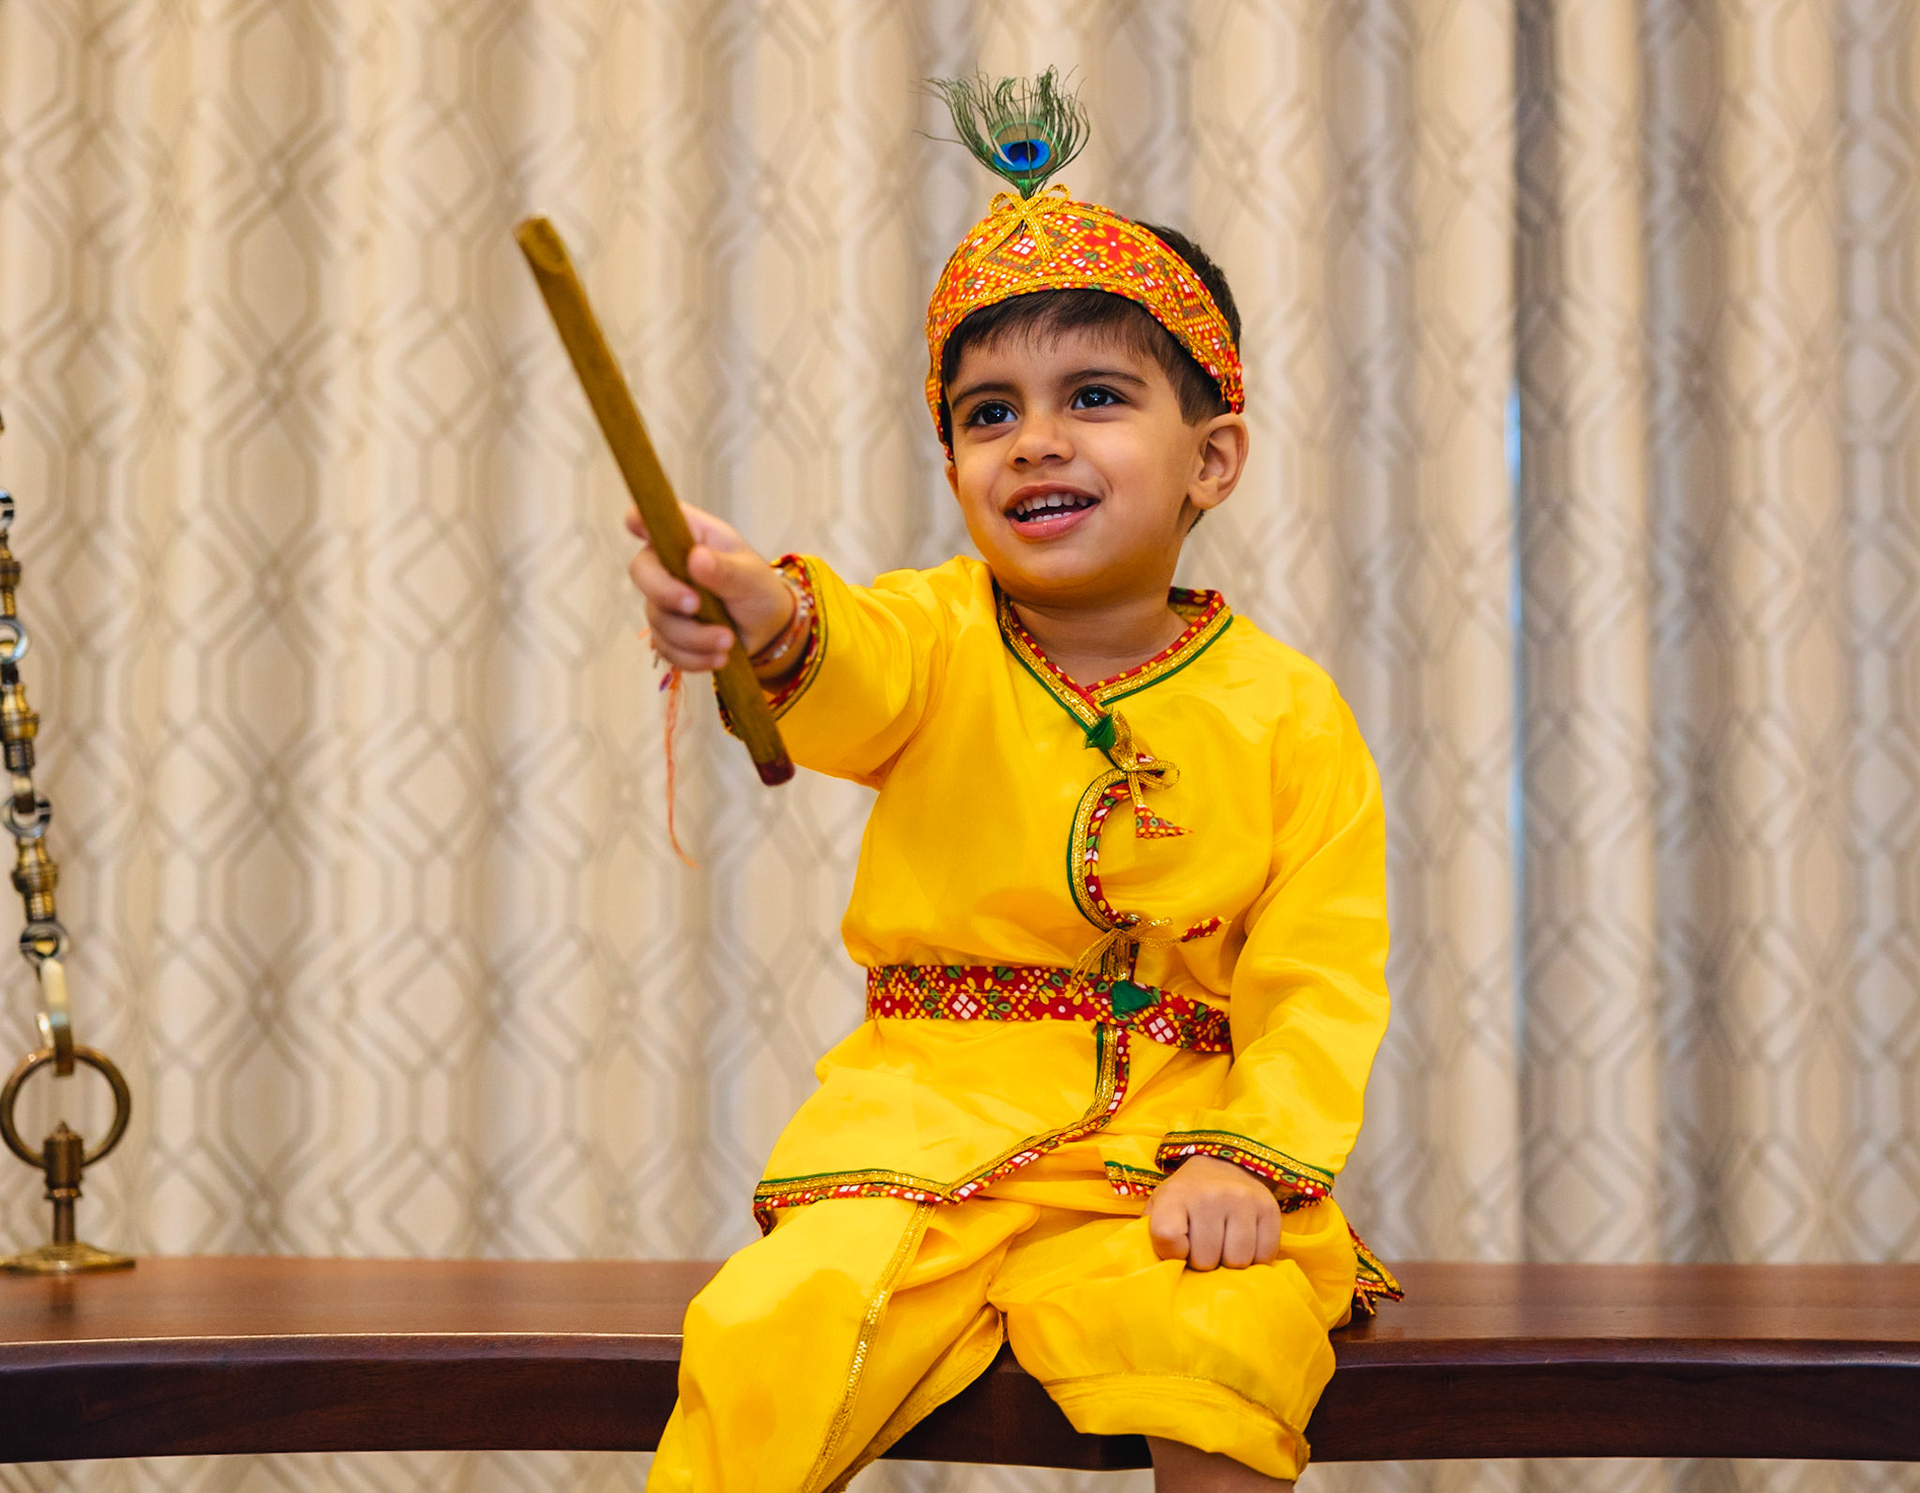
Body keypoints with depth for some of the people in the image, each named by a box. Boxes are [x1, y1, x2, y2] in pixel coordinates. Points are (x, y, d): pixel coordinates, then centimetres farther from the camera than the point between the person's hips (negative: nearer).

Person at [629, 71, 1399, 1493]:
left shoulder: (1288, 710, 2)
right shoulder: (939, 641, 3)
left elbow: (1322, 973, -1)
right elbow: (856, 672, -22)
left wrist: (1249, 1156, -17)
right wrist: (770, 619, -46)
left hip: (1168, 1135, 0)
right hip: (927, 1114, 1)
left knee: (1227, 1341, -29)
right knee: (772, 1347, -23)